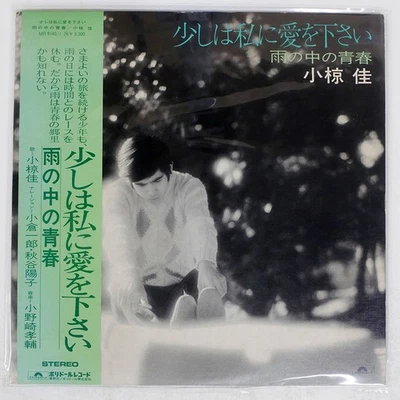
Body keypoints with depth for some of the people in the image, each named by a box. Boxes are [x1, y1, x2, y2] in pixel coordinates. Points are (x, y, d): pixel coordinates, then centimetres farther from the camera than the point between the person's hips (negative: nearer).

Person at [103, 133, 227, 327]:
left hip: (183, 284, 1)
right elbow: (117, 235, -33)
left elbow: (201, 226, -30)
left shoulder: (190, 187, -11)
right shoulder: (117, 194, -13)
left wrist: (206, 264, -53)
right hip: (140, 287, -1)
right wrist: (130, 278, -54)